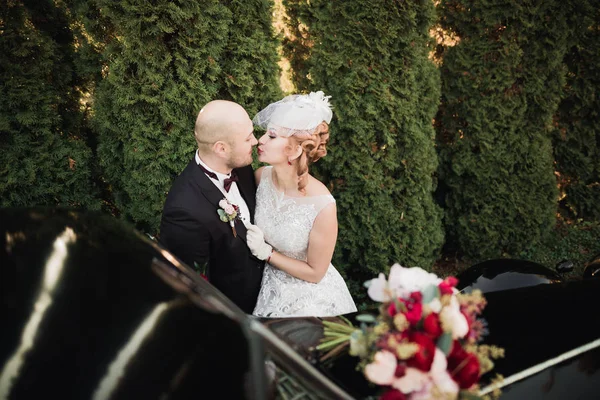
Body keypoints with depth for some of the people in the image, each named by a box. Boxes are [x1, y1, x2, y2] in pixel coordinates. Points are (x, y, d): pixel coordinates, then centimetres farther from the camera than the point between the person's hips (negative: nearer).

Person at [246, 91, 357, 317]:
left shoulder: (322, 207, -31)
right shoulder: (260, 176, -16)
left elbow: (315, 273, -18)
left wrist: (266, 252, -21)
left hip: (310, 300, -4)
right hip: (270, 288, 4)